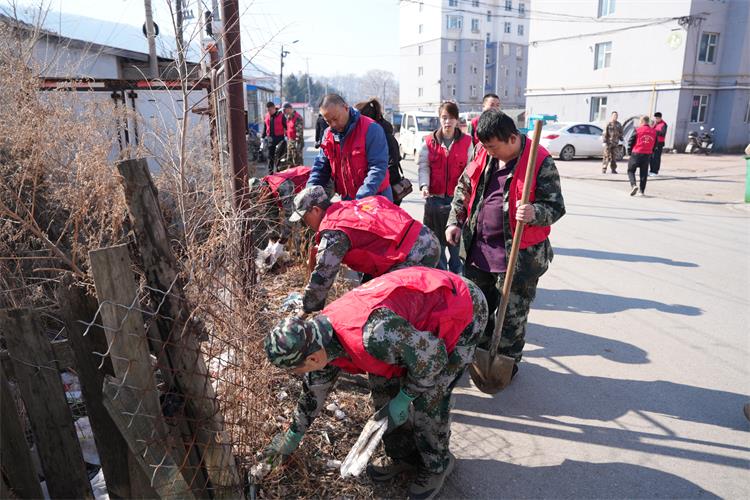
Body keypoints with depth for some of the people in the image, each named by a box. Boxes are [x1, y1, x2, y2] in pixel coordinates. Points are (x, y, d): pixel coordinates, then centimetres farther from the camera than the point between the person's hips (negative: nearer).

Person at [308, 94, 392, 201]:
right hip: (347, 199, 5)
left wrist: (361, 199, -28)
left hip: (374, 197, -5)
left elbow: (378, 168, -20)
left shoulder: (370, 129, -14)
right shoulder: (328, 134, 6)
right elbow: (320, 167, 11)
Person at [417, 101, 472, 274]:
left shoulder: (466, 141, 3)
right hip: (435, 197, 1)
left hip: (457, 197, -1)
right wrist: (424, 185, -17)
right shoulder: (429, 142, 3)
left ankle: (456, 273, 21)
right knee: (436, 239, 9)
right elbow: (424, 167, 0)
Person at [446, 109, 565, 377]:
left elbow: (556, 207, -13)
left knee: (511, 316, 7)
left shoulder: (541, 162, -14)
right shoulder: (483, 154, 3)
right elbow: (464, 188, 15)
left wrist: (534, 214, -34)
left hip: (518, 255, -6)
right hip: (477, 250, 6)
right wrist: (455, 220, 5)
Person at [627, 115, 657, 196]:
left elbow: (630, 142, -5)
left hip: (636, 153, -4)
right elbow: (655, 144, 12)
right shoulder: (654, 132, 5)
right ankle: (642, 191, 13)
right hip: (647, 155, 4)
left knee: (631, 170, 8)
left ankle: (634, 185, -15)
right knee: (644, 173, 11)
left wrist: (630, 152, 7)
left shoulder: (638, 130, -8)